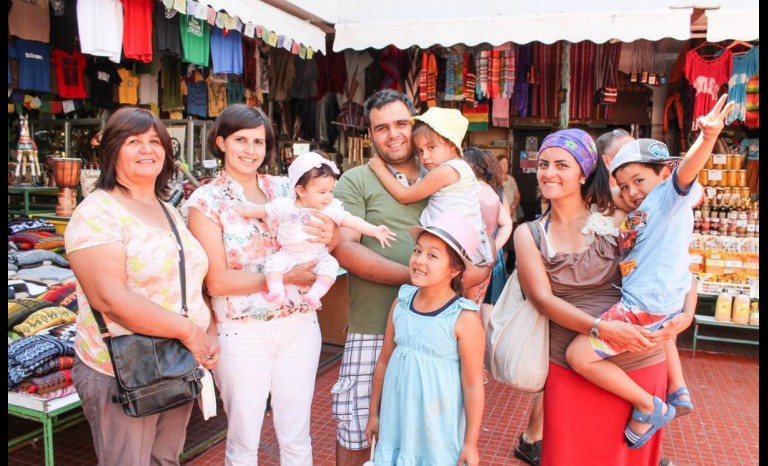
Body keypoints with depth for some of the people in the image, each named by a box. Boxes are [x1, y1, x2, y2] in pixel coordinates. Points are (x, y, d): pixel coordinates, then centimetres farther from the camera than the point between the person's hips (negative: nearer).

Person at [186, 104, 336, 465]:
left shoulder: (284, 188, 5)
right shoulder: (206, 200, -4)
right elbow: (216, 281, -11)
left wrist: (329, 238, -12)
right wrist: (284, 277, -21)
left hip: (299, 324, 3)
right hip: (242, 331, -3)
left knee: (297, 437, 14)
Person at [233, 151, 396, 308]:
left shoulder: (331, 207, -5)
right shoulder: (285, 205, -5)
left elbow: (351, 220, -12)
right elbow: (262, 210, 8)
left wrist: (374, 230, -22)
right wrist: (244, 210, -1)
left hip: (318, 255, 0)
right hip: (289, 254, 0)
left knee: (330, 263, -26)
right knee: (273, 260, -23)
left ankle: (315, 293, -34)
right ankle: (276, 290, -32)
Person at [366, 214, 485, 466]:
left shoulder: (464, 318, -18)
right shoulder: (401, 303, -4)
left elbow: (473, 384, -13)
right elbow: (384, 361, 6)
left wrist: (471, 442, -7)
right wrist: (374, 412, 13)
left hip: (438, 425, -4)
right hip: (397, 418, 4)